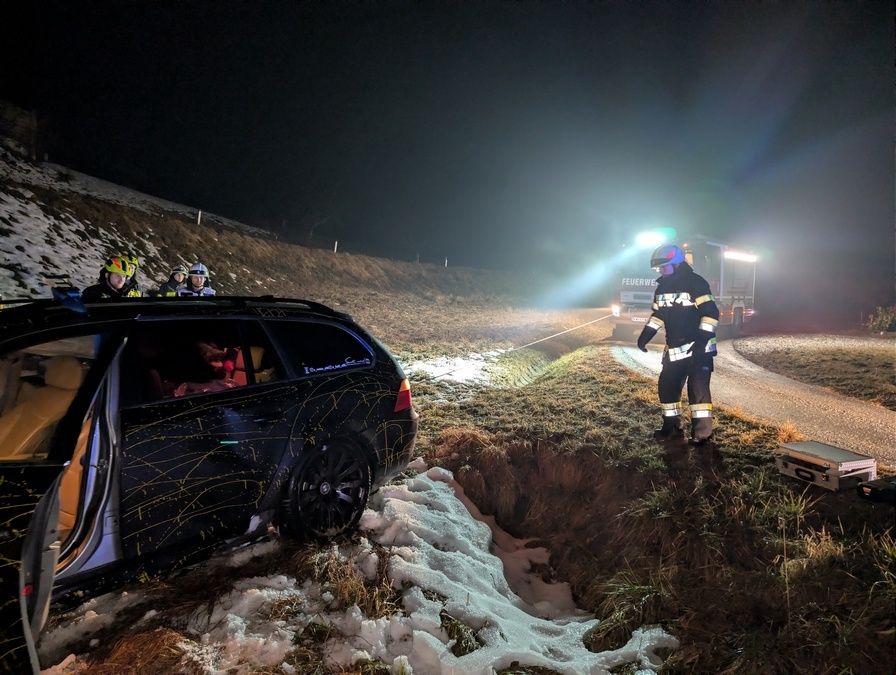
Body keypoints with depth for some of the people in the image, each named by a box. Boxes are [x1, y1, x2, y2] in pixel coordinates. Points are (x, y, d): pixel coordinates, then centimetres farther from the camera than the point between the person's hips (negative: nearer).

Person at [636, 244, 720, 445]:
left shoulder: (696, 283, -14)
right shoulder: (662, 287, 10)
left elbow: (711, 313, -17)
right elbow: (658, 314, 21)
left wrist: (702, 339, -25)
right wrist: (646, 335, 11)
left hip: (698, 348, -8)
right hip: (674, 349, 8)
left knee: (698, 388, -9)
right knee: (667, 386, 10)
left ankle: (702, 431, -1)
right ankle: (672, 425, 23)